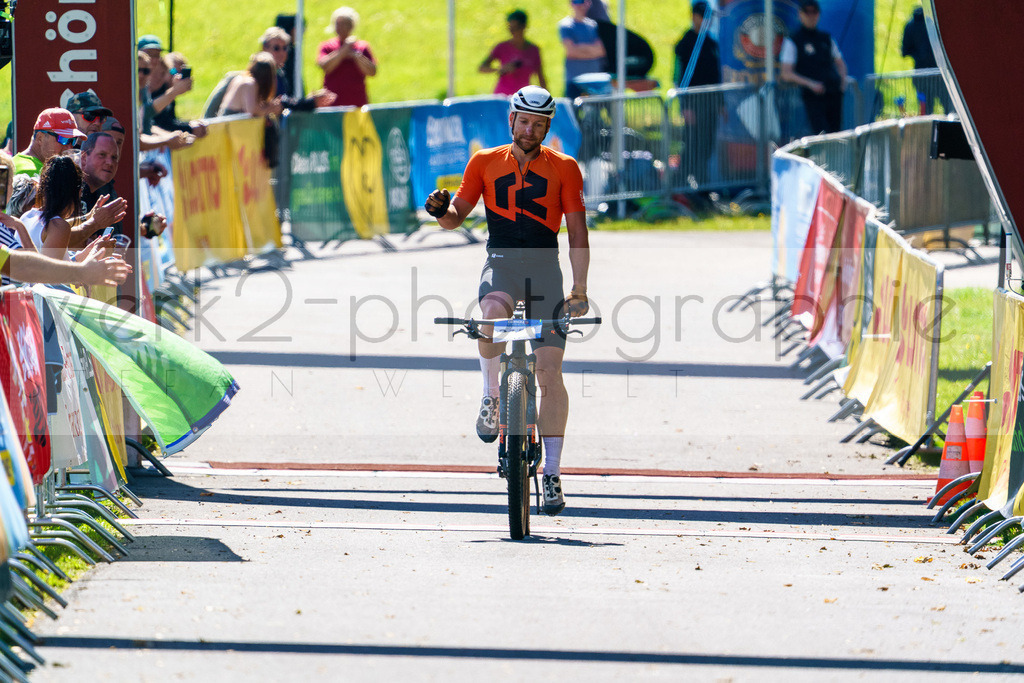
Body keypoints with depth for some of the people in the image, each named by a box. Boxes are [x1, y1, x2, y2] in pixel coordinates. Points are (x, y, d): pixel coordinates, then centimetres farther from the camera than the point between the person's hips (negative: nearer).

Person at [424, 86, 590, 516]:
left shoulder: (563, 169, 5)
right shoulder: (485, 163, 9)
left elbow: (577, 230, 2)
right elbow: (456, 216, 12)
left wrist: (579, 290, -8)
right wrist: (441, 210, -13)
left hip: (545, 269, 0)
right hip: (500, 263, 0)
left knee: (549, 372, -8)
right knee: (493, 315, -37)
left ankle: (552, 473, -2)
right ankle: (491, 399, -11)